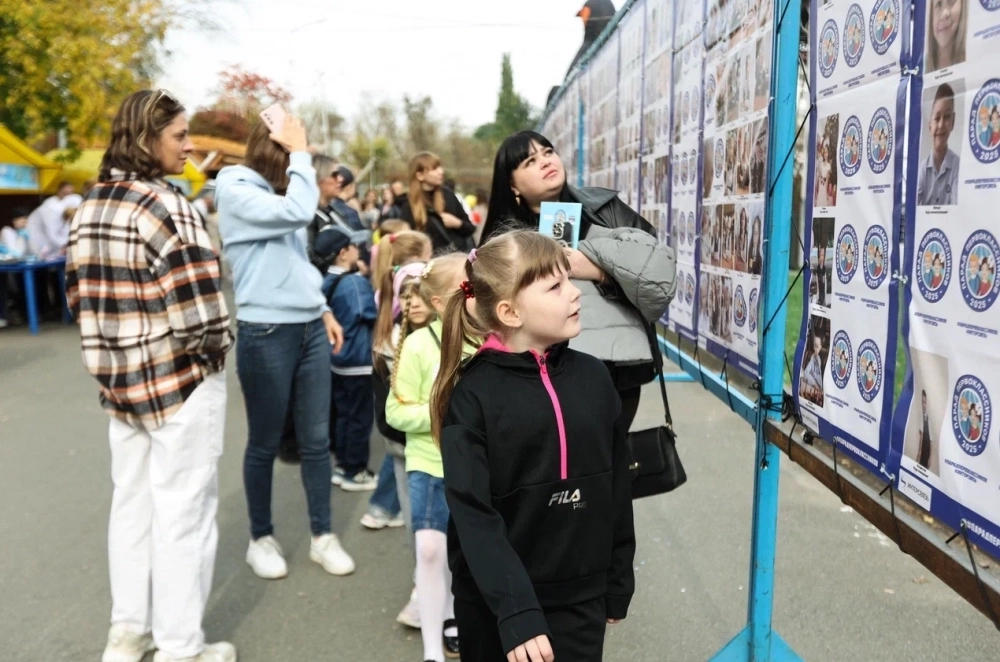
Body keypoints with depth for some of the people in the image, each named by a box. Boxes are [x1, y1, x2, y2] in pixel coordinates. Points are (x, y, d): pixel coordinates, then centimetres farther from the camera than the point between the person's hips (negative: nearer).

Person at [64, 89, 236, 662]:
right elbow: (199, 315, -25)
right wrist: (217, 350, -6)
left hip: (119, 377, 8)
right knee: (182, 511, 4)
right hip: (181, 380, -8)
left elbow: (79, 295, 12)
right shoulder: (167, 207, -19)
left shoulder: (90, 207, 7)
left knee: (132, 502, 18)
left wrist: (120, 348, 17)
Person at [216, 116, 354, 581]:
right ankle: (261, 539, 22)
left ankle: (322, 537, 20)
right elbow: (300, 211, -24)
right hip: (266, 334, -7)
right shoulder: (237, 193, -9)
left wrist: (323, 309, 16)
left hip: (309, 330, 7)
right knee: (265, 443, 6)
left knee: (316, 439, 9)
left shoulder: (278, 193, 15)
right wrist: (301, 153, -13)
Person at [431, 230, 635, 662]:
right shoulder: (474, 395, -14)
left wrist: (618, 584, 9)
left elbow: (616, 489, 6)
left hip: (581, 601, 3)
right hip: (497, 607, -3)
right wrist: (516, 612, -23)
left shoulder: (593, 377, 0)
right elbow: (474, 516, -17)